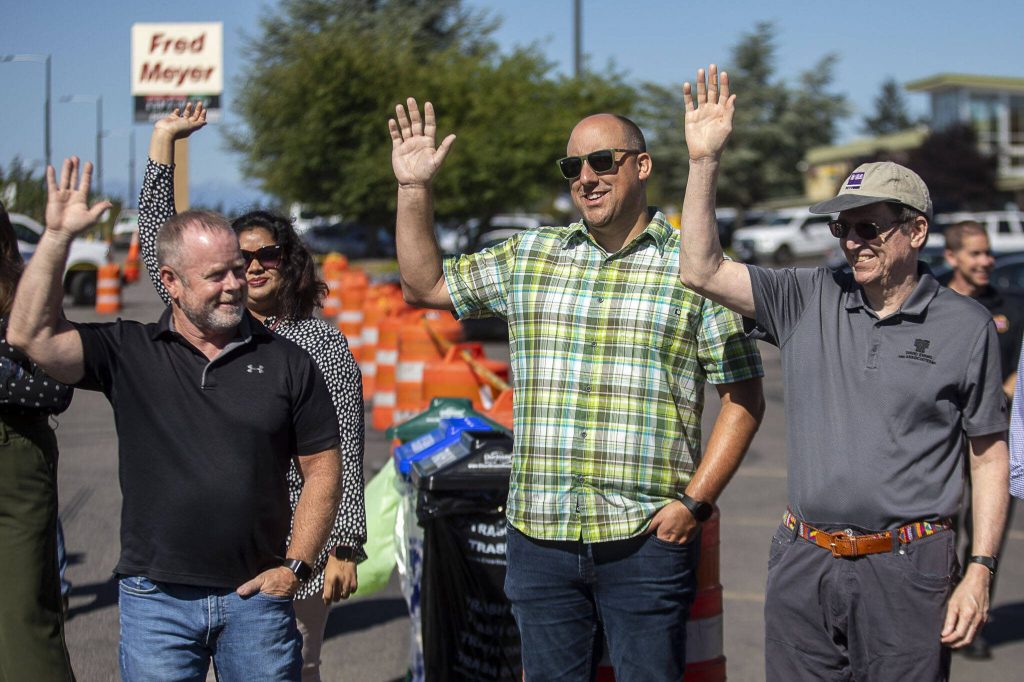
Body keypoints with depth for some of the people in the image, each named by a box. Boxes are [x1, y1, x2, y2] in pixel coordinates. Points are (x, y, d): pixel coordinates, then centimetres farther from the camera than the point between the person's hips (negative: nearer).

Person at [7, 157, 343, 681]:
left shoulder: (286, 361, 4)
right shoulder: (128, 353, 2)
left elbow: (323, 466, 6)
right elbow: (31, 335, -10)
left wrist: (295, 565, -1)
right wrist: (58, 237, -14)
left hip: (256, 595, 1)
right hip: (156, 599, 0)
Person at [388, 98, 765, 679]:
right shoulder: (529, 257, 12)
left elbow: (744, 397, -1)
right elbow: (425, 284, 19)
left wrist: (695, 502, -9)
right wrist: (415, 189, 8)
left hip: (647, 541, -3)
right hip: (540, 538, 4)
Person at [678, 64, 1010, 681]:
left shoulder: (966, 327, 0)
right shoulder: (808, 300, 5)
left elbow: (990, 455, 3)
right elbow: (702, 270, -3)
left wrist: (981, 571, -4)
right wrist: (705, 159, -10)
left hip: (906, 569, -2)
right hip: (804, 564, 3)